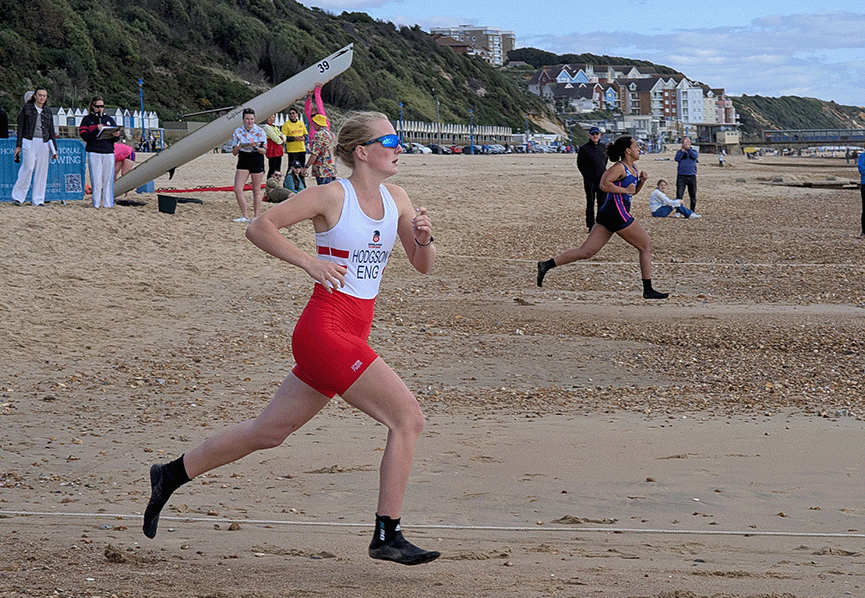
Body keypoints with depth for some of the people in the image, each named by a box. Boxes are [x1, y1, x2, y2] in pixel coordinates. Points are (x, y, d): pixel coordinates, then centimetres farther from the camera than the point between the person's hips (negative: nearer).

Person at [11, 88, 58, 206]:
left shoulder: (48, 111, 12)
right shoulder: (27, 108, 2)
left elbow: (51, 131, 15)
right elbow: (20, 127, 3)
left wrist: (54, 149, 11)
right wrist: (18, 146, -2)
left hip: (44, 143, 4)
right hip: (29, 142, -4)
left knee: (42, 171, 1)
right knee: (28, 168, -13)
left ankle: (38, 199, 8)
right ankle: (17, 196, -2)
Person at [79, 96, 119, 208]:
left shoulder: (109, 119, 19)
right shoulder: (87, 119, 8)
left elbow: (115, 138, 16)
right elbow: (85, 136, -4)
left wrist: (116, 135, -7)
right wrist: (97, 130, -15)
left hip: (109, 152, 3)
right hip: (94, 152, -3)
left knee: (108, 180, 1)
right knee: (96, 181, -6)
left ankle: (108, 203, 5)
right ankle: (96, 203, -1)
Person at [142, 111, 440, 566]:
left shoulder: (396, 199, 10)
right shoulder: (331, 196, -9)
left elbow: (422, 266, 14)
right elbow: (259, 228, -7)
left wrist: (424, 239, -7)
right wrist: (309, 261, -18)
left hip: (353, 336, 8)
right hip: (325, 329, -8)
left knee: (269, 432, 16)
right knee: (408, 417, -14)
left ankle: (172, 475, 31)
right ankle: (387, 535, -7)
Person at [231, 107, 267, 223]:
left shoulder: (260, 131, -3)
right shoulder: (238, 131, 3)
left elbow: (264, 150, -3)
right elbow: (234, 152, 6)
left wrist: (256, 147, -23)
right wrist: (237, 147, -17)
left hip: (257, 160, -2)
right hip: (243, 160, 2)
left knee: (256, 190, 3)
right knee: (237, 189, -8)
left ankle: (256, 216, 13)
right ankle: (245, 216, 1)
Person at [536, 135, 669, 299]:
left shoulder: (633, 169, 18)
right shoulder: (619, 168, -11)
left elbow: (633, 191, 29)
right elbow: (604, 184, -23)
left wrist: (641, 181, 11)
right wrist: (625, 190, -18)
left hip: (608, 214, 10)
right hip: (617, 213, -10)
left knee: (586, 251, 5)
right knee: (646, 246, 1)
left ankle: (547, 265, 1)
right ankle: (648, 290, 6)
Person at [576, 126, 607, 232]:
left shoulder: (603, 147, 10)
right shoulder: (584, 148, -3)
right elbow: (580, 163, 4)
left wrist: (602, 172, 14)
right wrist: (586, 174, 0)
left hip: (602, 179, 4)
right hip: (589, 180, -4)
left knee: (602, 202, 4)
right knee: (590, 203, -2)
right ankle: (591, 226, 2)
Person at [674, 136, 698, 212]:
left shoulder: (693, 151, 10)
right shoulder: (680, 152, 7)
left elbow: (695, 156, -12)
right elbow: (676, 159, -11)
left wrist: (688, 149, -20)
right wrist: (682, 150, -18)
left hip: (692, 176, 2)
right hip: (681, 176, -2)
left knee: (693, 196, 3)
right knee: (679, 195, -6)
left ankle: (692, 212, 12)